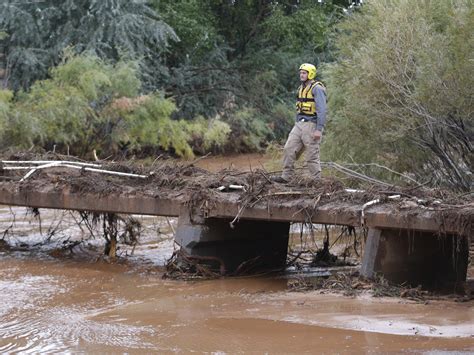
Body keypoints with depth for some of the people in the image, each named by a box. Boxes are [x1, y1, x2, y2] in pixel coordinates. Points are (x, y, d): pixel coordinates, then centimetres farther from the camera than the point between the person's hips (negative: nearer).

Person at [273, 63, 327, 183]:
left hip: (311, 125, -8)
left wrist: (319, 129, -22)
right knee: (289, 149, 2)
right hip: (299, 124, 8)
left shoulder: (317, 88, -11)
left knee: (312, 156, -4)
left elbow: (322, 110, -17)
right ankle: (286, 176, 7)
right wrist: (297, 125, 21)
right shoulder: (301, 88, 16)